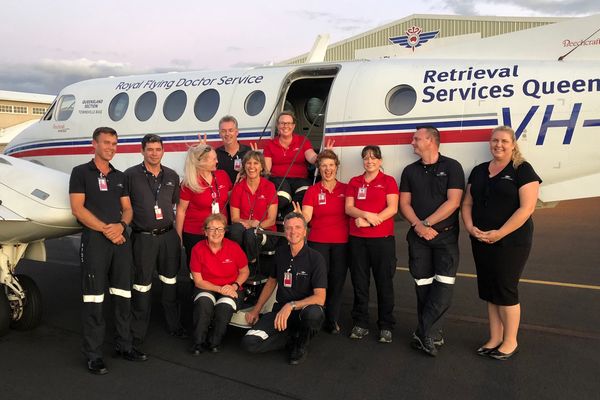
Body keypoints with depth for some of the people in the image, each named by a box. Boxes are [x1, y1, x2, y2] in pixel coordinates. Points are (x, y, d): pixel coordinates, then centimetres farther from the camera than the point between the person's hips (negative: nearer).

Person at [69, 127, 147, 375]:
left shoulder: (120, 176, 16)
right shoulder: (81, 173, 0)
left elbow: (127, 208, 14)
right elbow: (78, 209, -8)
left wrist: (121, 226, -8)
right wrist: (105, 229, -14)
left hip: (120, 239, 5)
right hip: (94, 240, -5)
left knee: (123, 296, 10)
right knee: (94, 299, -2)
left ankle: (124, 346, 22)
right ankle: (93, 355, 7)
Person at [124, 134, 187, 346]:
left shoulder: (172, 176, 8)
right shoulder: (131, 175, -5)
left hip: (169, 235, 4)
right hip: (143, 237, -4)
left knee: (170, 281, 14)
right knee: (142, 285, 3)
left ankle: (173, 324, 30)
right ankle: (137, 332, 16)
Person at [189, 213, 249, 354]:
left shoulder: (234, 247, -9)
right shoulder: (198, 249, -9)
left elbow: (244, 271, 5)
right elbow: (198, 281, -5)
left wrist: (234, 286, -13)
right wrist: (219, 289, -17)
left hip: (231, 290, 0)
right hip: (206, 288, 0)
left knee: (225, 305, -33)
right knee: (204, 301, -34)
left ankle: (213, 342, -6)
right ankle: (198, 342, -13)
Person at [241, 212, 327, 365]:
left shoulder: (315, 258, -11)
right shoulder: (280, 253, 5)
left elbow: (320, 298, -19)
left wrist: (291, 305, -29)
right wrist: (256, 309, 15)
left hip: (304, 309, -4)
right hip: (280, 310, 4)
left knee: (314, 313, -40)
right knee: (249, 342, -18)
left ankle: (301, 344, -6)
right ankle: (291, 335, 8)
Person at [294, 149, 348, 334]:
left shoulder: (346, 189, 6)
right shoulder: (312, 191, 2)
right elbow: (306, 216, -9)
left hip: (341, 242, 2)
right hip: (318, 241, -2)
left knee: (337, 281, 6)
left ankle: (332, 320, 19)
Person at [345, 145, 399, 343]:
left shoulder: (388, 181, 3)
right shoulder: (354, 182, 12)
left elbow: (393, 208, -8)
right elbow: (348, 208, 3)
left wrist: (367, 221, -15)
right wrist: (367, 214, -15)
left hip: (382, 238, -3)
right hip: (357, 239, 3)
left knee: (384, 282, 3)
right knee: (359, 282, 8)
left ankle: (386, 327, 14)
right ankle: (360, 324, 19)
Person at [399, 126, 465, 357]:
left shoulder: (451, 167, 0)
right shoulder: (410, 171, 12)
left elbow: (453, 202, -9)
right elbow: (404, 203, 6)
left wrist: (427, 223, -13)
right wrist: (418, 226, -11)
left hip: (445, 235, -3)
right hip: (418, 236, 3)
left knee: (444, 284, -11)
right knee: (422, 284, 4)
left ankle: (424, 333, -3)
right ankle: (432, 334, 15)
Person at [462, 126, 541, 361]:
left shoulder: (522, 170, -6)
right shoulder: (479, 171, 11)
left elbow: (527, 207, -15)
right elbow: (467, 203, 12)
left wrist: (499, 233, -19)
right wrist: (470, 227, -6)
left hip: (511, 242, -6)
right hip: (481, 241, 6)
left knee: (505, 289, 0)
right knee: (488, 289, 11)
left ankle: (510, 342, 18)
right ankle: (494, 339, 25)